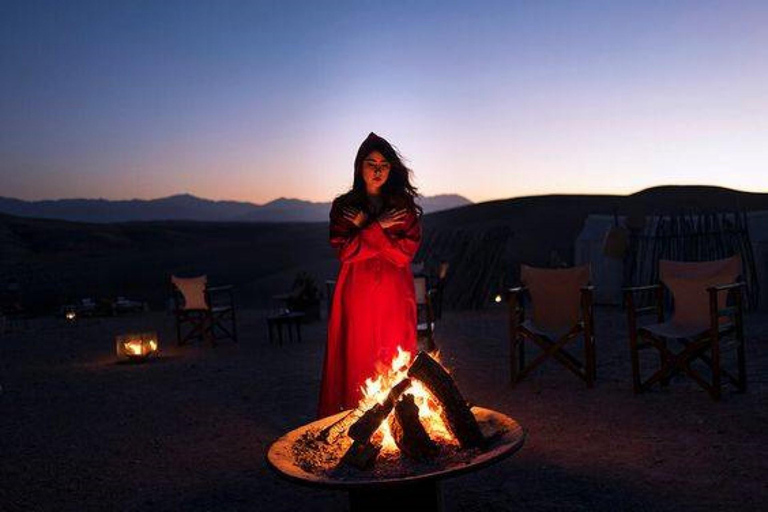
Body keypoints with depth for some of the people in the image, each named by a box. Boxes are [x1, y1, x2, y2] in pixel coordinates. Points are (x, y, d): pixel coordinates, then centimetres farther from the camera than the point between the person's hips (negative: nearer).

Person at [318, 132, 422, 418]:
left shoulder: (403, 205, 6)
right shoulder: (344, 206, 7)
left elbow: (405, 253, -6)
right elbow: (345, 252, -5)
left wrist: (364, 229, -9)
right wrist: (378, 227, -12)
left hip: (394, 298, 0)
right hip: (357, 296, 0)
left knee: (393, 363, 0)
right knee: (356, 360, 1)